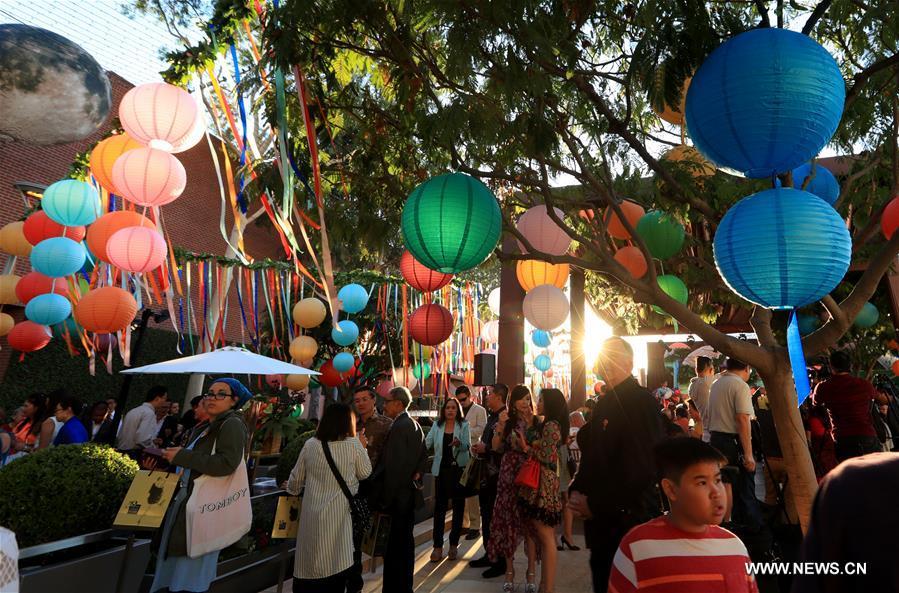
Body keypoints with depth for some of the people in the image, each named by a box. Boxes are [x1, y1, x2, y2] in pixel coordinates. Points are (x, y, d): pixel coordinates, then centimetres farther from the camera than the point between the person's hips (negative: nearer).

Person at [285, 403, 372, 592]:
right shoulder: (353, 445, -7)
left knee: (310, 564, 12)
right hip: (339, 514, -2)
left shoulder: (310, 445, 0)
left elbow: (296, 479, 9)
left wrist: (291, 489, 31)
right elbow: (365, 473, 7)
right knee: (336, 563, 10)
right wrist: (362, 447, 19)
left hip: (312, 514, 2)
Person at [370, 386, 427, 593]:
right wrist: (417, 475, 10)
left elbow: (392, 466, -21)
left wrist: (386, 498, -17)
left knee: (396, 546, -1)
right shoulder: (414, 425, 11)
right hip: (410, 492, 10)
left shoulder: (398, 427, -19)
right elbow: (423, 455, 18)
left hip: (398, 495, -10)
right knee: (406, 540, 18)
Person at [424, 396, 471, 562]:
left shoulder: (464, 425, -2)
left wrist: (459, 444, -30)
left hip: (459, 469, -1)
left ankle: (454, 544, 21)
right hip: (441, 470, 1)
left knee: (458, 506, 7)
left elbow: (468, 446, -10)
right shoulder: (437, 425, 5)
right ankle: (437, 546, 7)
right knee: (439, 506, 0)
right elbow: (427, 443, -2)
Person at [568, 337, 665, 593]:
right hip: (599, 516, 8)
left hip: (628, 518, -8)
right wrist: (576, 490, 3)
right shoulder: (606, 402, 13)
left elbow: (641, 467, -22)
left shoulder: (642, 402, -15)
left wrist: (596, 504, -17)